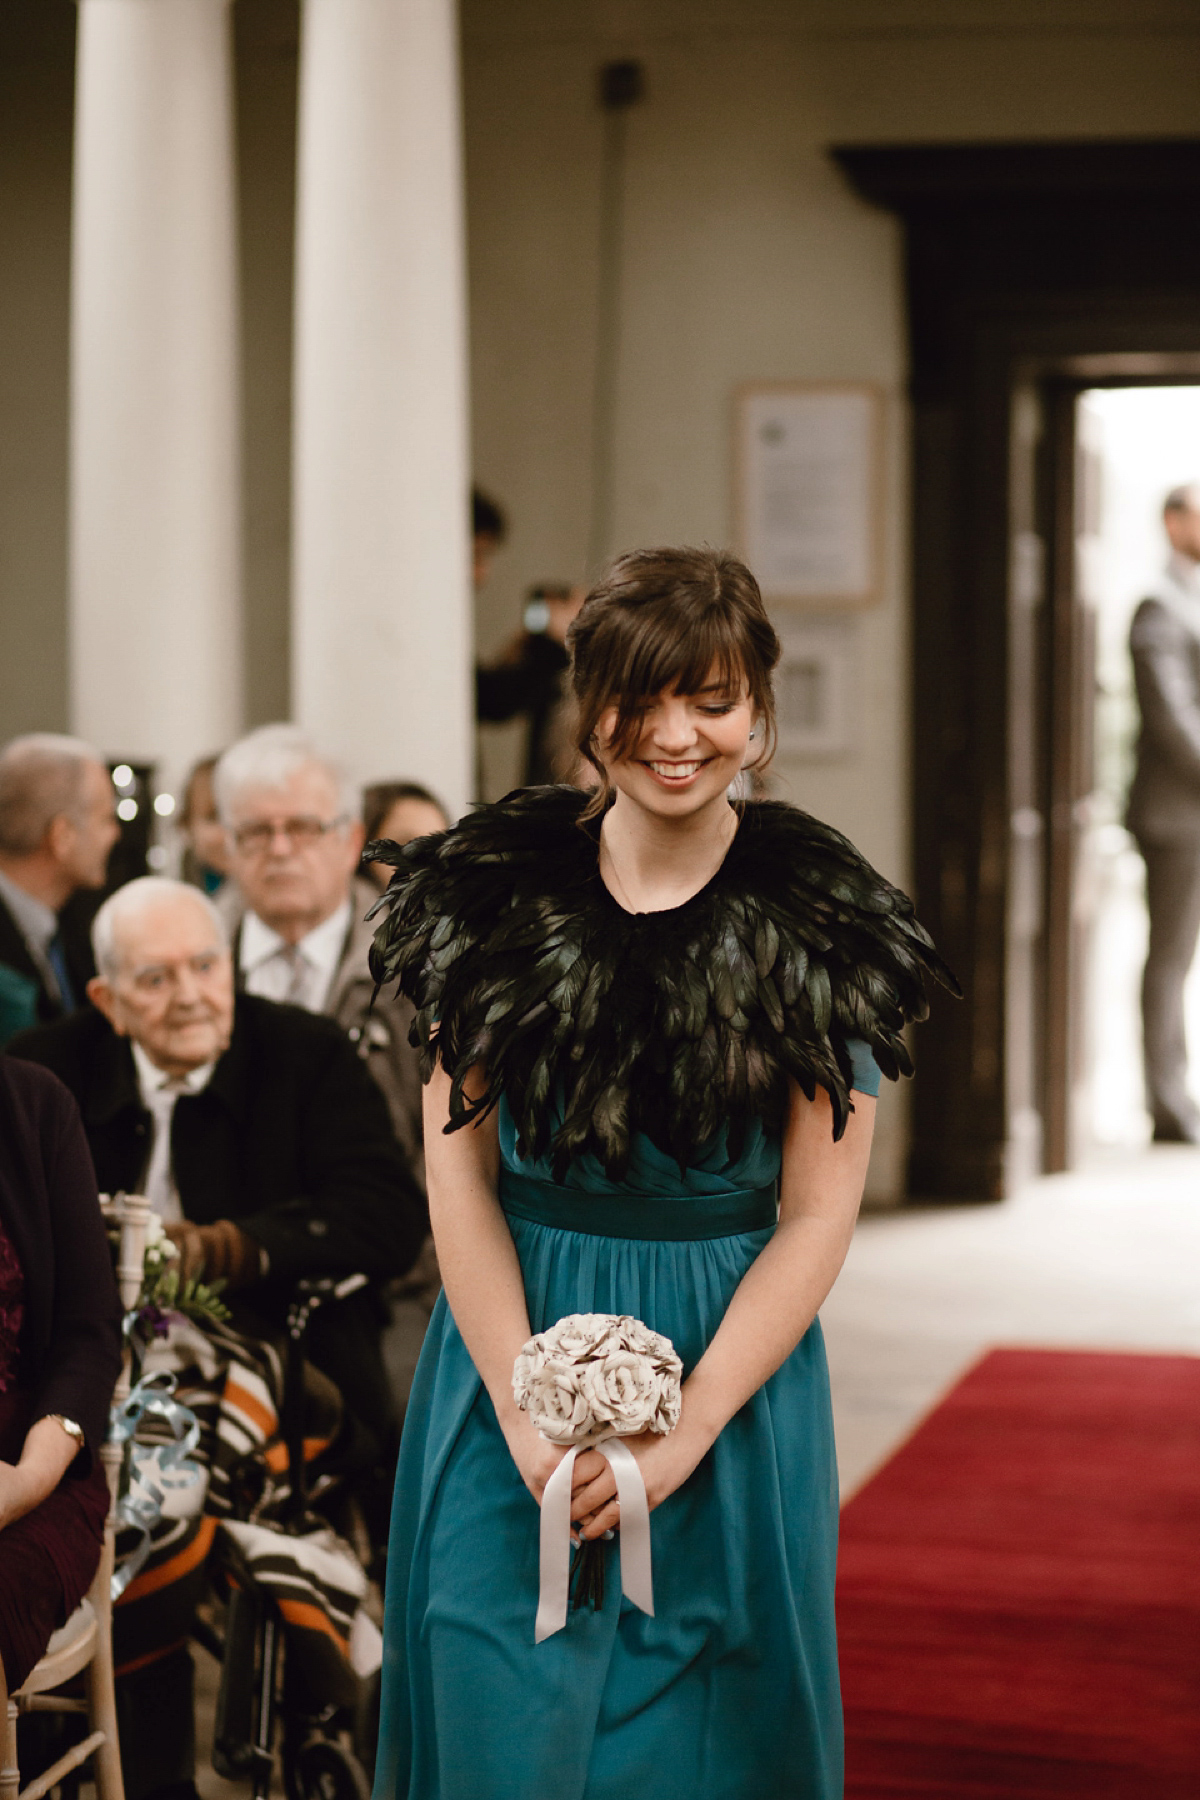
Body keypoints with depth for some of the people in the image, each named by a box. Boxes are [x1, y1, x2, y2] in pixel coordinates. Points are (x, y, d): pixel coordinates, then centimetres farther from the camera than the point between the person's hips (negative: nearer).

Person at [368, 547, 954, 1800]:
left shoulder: (819, 929, -5)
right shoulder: (500, 892, -2)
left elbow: (818, 1215, -5)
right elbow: (458, 1176, -2)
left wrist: (684, 1432, -12)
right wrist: (528, 1413, -10)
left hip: (733, 1375, 0)